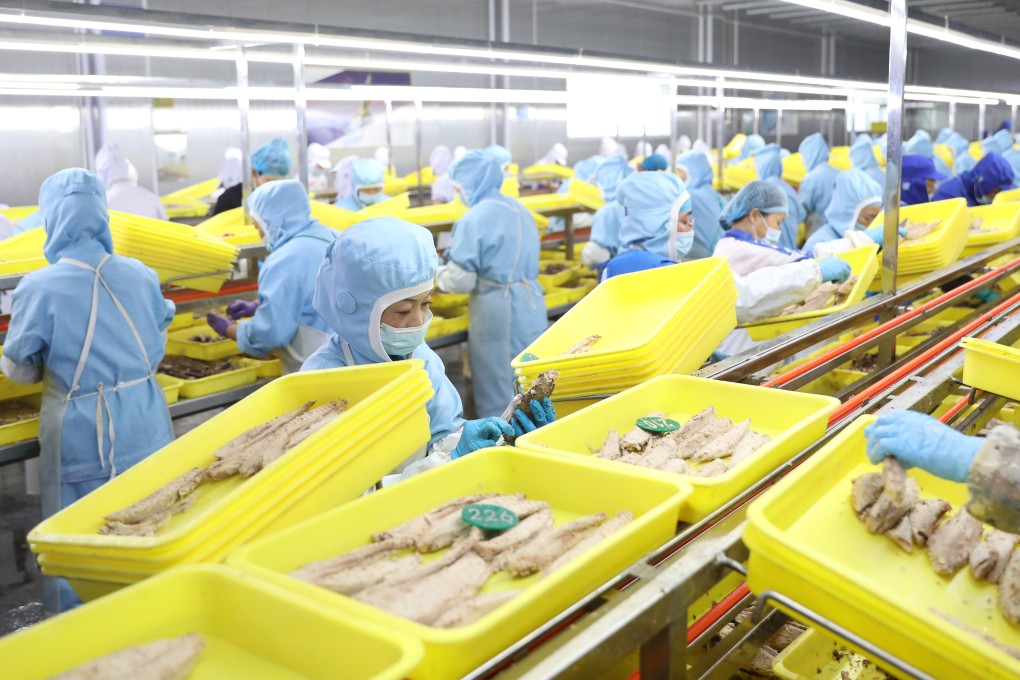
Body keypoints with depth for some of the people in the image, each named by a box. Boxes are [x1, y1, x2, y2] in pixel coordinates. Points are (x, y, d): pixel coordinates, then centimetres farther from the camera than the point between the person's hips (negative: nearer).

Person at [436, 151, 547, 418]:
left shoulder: (474, 219, -14)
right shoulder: (519, 209, 9)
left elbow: (461, 281, -14)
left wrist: (439, 274, 7)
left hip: (496, 312, -7)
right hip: (531, 305, 7)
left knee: (496, 390, 6)